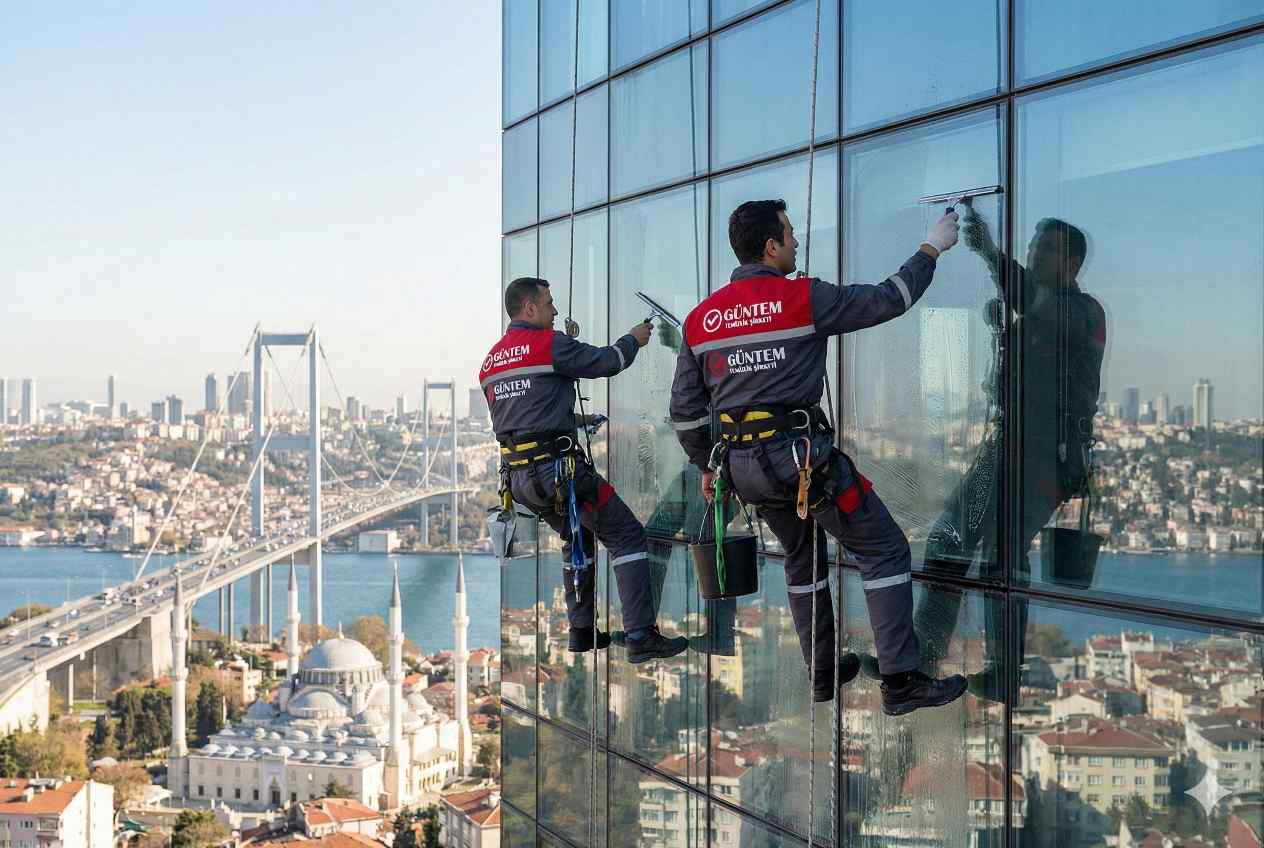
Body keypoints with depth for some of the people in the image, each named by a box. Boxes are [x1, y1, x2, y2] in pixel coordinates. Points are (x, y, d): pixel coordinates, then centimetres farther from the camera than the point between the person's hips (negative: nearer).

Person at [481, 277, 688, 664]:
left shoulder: (490, 361, 15)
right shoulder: (548, 344, -9)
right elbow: (605, 362, -4)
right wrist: (633, 340, 16)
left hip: (517, 476, 8)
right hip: (557, 468, -8)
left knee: (578, 537, 28)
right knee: (626, 536, -3)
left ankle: (582, 631, 26)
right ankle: (641, 638, -11)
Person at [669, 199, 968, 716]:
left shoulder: (700, 319, 8)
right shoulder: (802, 298, -9)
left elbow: (684, 410, 12)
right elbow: (888, 300, -3)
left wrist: (705, 465, 25)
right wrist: (932, 248, 11)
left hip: (742, 466, 7)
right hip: (802, 455, -7)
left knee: (802, 558, 25)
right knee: (884, 551, 1)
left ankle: (824, 674, 30)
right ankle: (900, 683, -3)